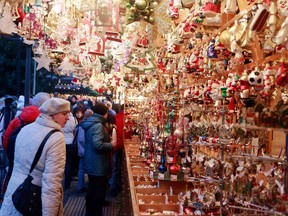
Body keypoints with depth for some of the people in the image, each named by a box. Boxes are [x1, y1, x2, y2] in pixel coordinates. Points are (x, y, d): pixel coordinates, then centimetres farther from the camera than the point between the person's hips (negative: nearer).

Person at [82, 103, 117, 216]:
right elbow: (98, 144, -32)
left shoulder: (90, 123, 10)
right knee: (100, 191, 3)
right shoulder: (98, 125, -21)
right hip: (98, 165, -10)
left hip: (91, 164, 10)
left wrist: (107, 140, 15)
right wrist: (111, 145, -17)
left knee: (92, 189, 20)